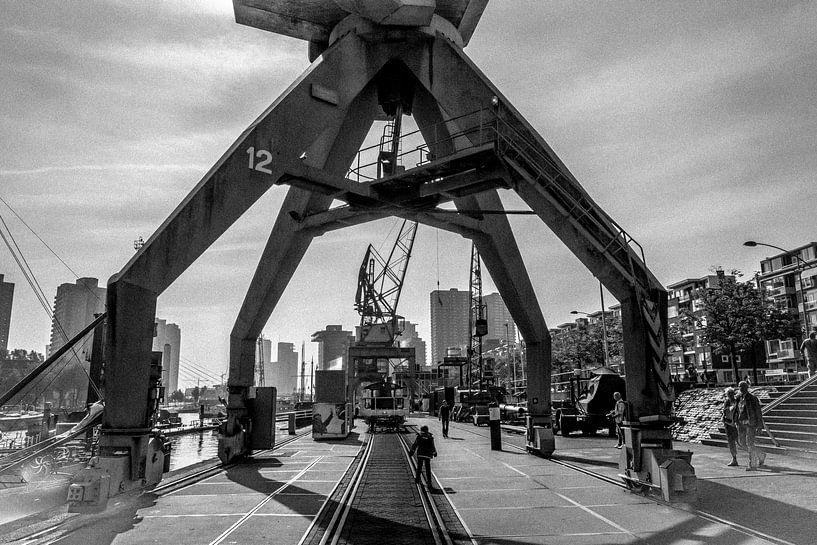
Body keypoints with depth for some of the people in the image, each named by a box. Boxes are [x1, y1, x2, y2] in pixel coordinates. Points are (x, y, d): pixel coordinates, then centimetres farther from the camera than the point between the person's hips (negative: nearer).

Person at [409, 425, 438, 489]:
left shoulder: (419, 436, -4)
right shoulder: (430, 437, -1)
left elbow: (415, 445, -5)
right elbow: (433, 447, 4)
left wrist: (411, 451, 2)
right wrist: (434, 453, 18)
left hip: (420, 454, -1)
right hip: (428, 455, 1)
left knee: (419, 467, 14)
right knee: (428, 469, 6)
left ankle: (417, 479, 22)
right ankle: (429, 482, 4)